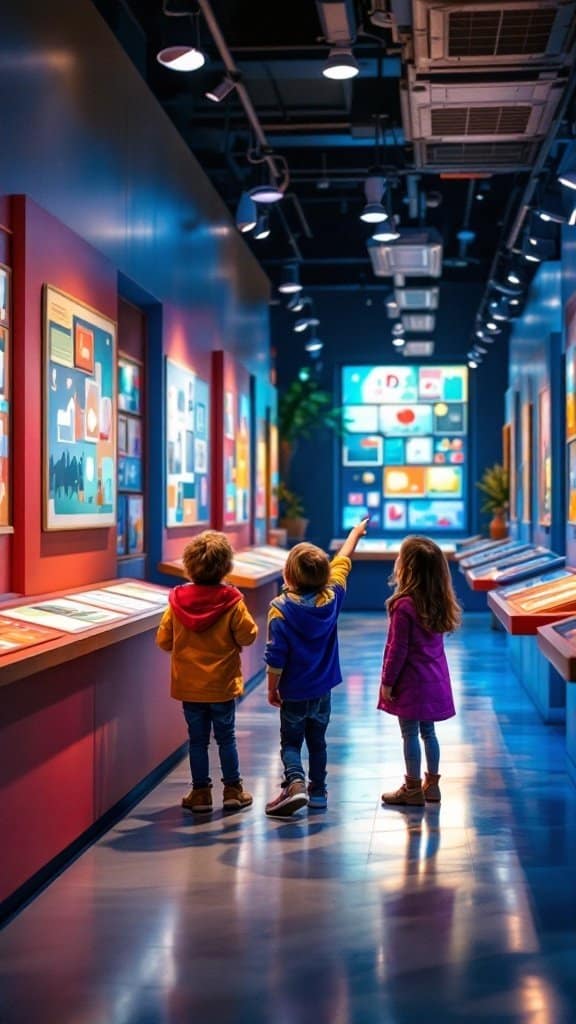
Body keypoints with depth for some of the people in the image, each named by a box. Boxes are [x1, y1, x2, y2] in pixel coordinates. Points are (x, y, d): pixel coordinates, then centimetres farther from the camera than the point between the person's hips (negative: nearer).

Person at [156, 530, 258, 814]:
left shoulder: (177, 601, -8)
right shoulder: (232, 602, -14)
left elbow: (163, 640, -1)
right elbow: (248, 636, -10)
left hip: (189, 685, 1)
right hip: (223, 685, -1)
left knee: (197, 739, 10)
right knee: (226, 738, 11)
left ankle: (201, 792, 15)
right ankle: (233, 790, 17)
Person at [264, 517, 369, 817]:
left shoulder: (280, 609, -19)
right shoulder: (332, 598, -8)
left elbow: (276, 657, -18)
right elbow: (342, 562, 9)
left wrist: (272, 689, -4)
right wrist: (355, 533, 25)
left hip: (294, 693, -4)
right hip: (323, 689, 4)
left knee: (290, 742, 8)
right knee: (317, 742, 18)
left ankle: (295, 783, -14)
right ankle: (318, 791, 26)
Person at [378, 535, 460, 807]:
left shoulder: (404, 606, -20)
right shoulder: (438, 603, 2)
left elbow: (398, 650, -17)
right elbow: (435, 639, 10)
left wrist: (387, 681, -8)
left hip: (411, 681, -7)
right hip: (435, 679, 7)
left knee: (410, 734, 2)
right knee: (428, 731, 16)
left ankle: (412, 790, 10)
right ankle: (432, 784, 24)